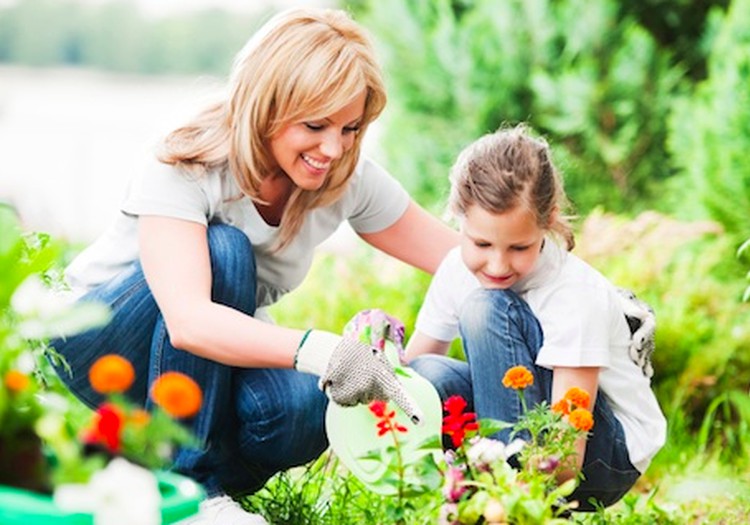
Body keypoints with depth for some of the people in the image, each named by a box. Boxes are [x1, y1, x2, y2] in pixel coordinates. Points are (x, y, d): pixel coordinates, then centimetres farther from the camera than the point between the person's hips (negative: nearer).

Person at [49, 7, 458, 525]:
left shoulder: (349, 180, -13)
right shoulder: (189, 169, -28)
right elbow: (187, 321, -44)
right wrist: (316, 349, -58)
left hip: (221, 357, 3)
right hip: (98, 339, -3)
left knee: (300, 412, -33)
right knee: (222, 250, -34)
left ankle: (217, 471, 1)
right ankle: (186, 483, -25)